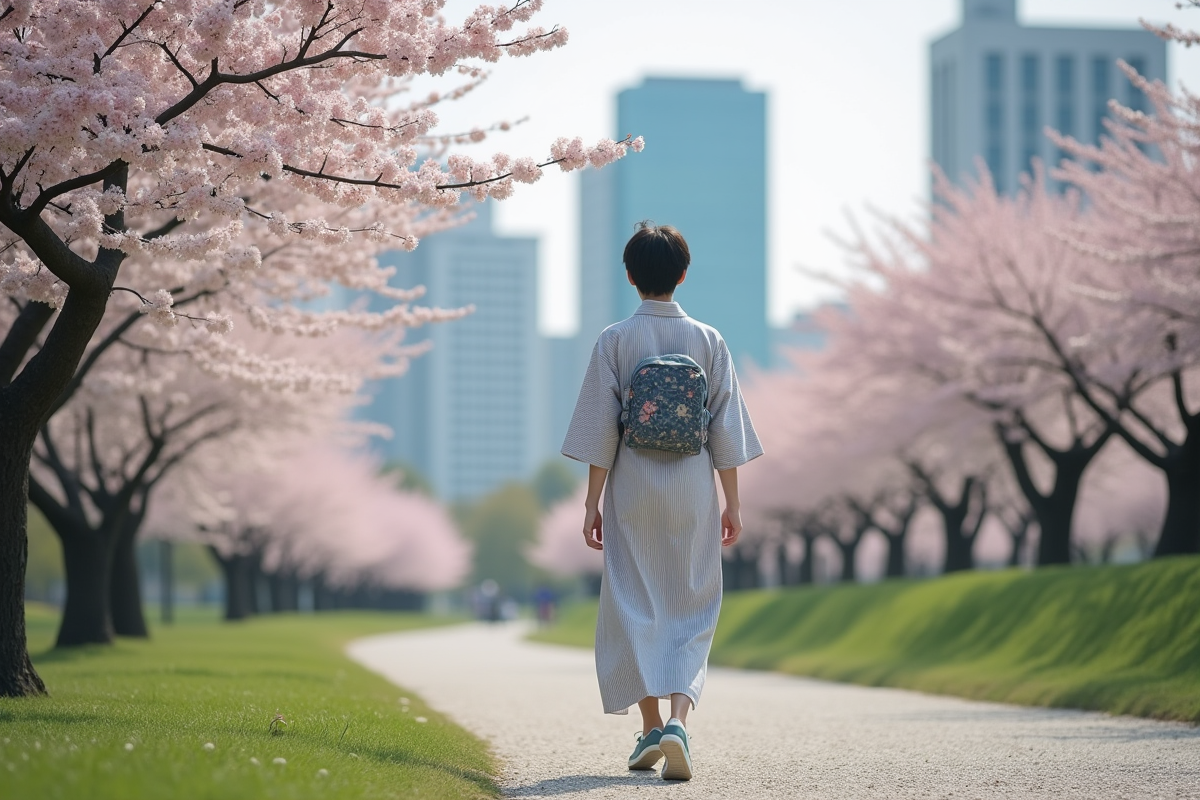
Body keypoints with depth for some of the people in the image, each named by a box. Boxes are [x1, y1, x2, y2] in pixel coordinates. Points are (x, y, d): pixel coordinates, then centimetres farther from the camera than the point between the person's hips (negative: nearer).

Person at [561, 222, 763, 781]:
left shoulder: (615, 340, -4)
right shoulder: (708, 341, 1)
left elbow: (600, 429, -5)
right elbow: (726, 429, 2)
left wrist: (592, 503, 0)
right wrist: (732, 502, 8)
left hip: (632, 488, -1)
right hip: (692, 490, 1)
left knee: (636, 607, 9)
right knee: (692, 610, 5)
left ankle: (651, 728, 8)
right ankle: (678, 719, -14)